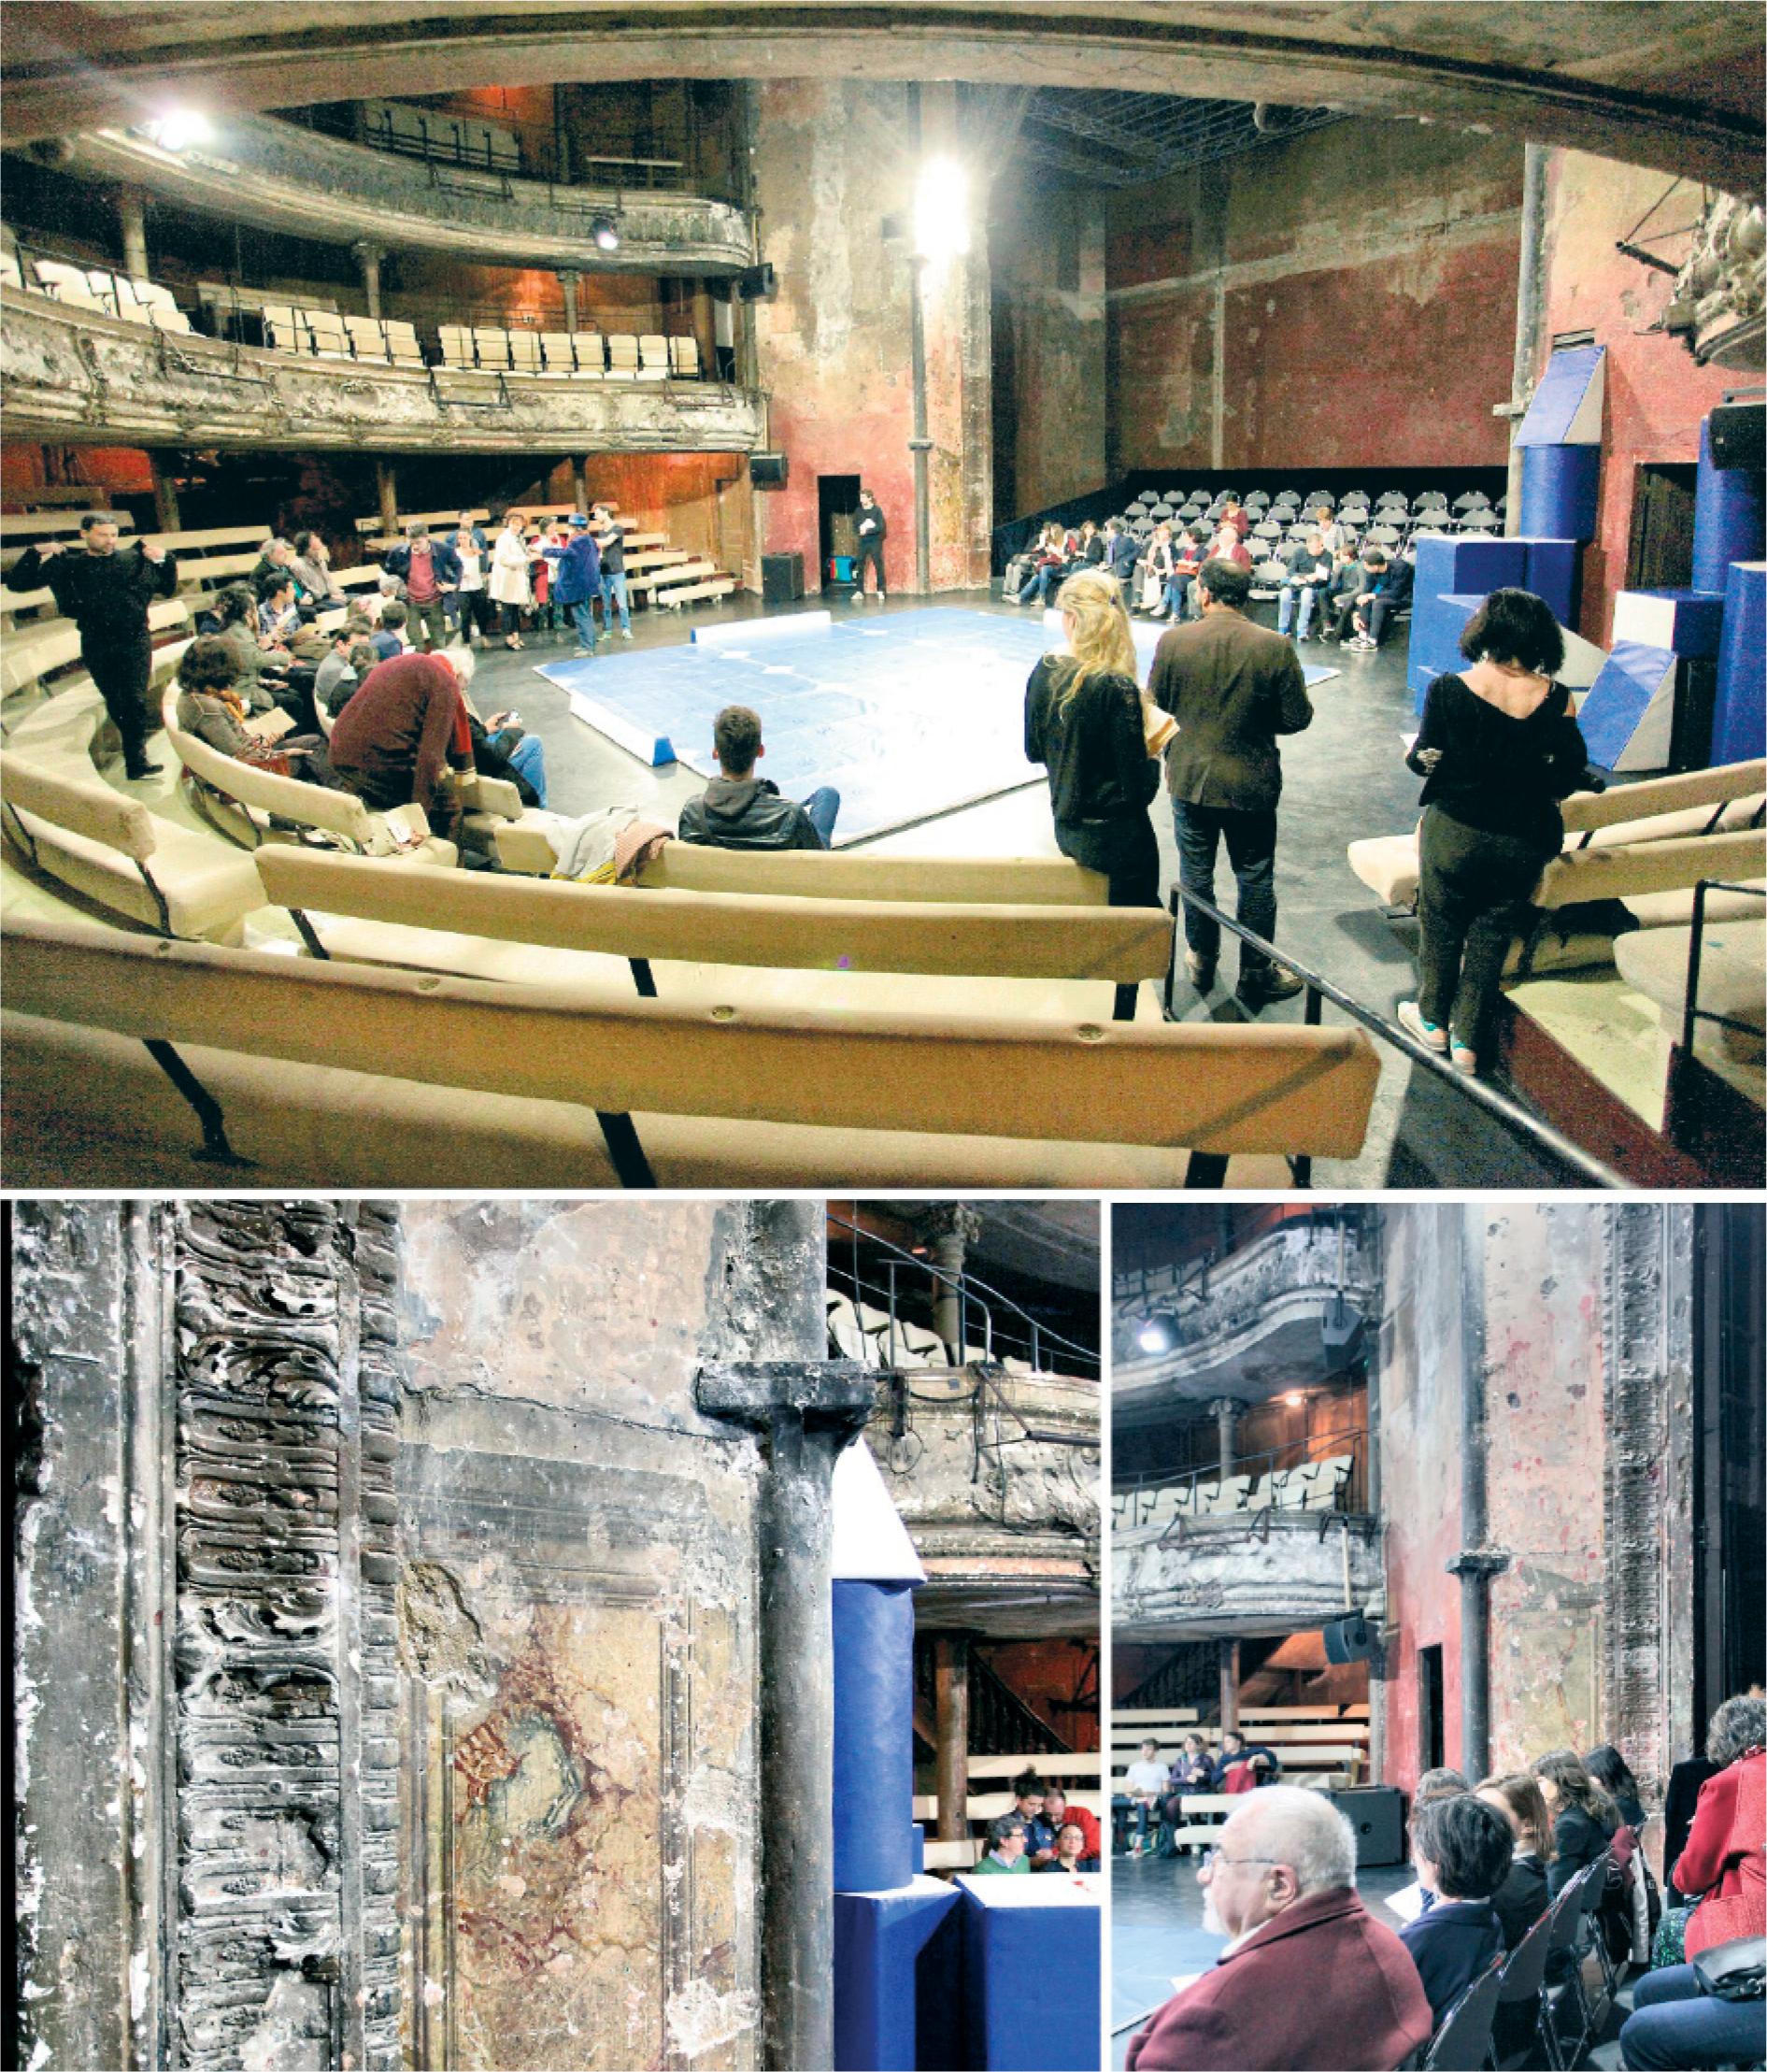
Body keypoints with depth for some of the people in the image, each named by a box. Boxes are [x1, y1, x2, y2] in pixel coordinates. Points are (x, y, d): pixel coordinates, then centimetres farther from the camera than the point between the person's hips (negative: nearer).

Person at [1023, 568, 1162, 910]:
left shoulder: (1043, 673, -4)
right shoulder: (1117, 688, -21)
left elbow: (1033, 752, 10)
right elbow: (1138, 787, -17)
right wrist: (1151, 757, 3)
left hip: (1067, 828, 6)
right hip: (1117, 837, -6)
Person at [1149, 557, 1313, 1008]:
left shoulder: (1173, 642, -12)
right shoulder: (1275, 648, -14)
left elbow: (1155, 707, -2)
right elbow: (1297, 717, -8)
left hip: (1190, 779, 1)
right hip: (1252, 783, -1)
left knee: (1196, 873, 17)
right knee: (1255, 878, 12)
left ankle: (1202, 961, 30)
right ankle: (1256, 974, 20)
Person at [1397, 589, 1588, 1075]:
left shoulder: (1448, 690, -16)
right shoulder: (1556, 699, -10)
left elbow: (1427, 761, -10)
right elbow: (1569, 773, -5)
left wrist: (1413, 753, 13)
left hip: (1455, 830, -2)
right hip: (1523, 839, 2)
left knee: (1440, 928, 19)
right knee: (1491, 936, 15)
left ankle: (1432, 1020, 35)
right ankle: (1467, 1040, 21)